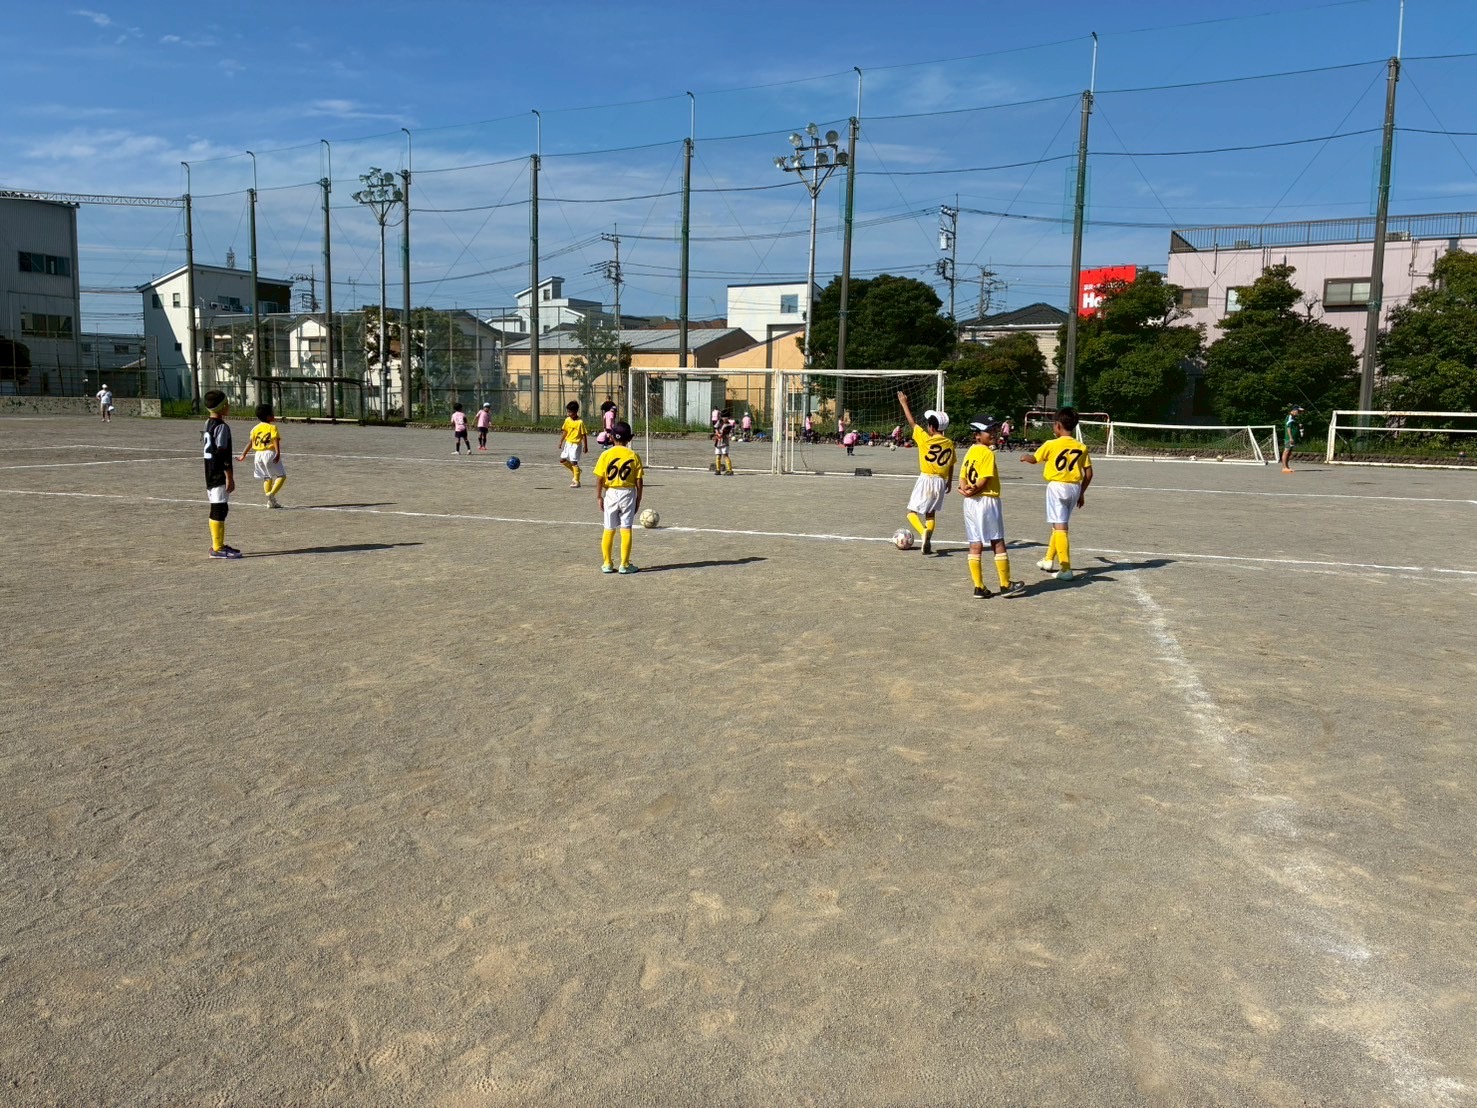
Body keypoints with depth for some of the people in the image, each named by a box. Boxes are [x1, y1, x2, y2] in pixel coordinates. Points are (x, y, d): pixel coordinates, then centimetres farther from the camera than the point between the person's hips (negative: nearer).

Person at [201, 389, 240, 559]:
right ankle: (217, 548, -6)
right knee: (219, 509, -7)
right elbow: (222, 454, -19)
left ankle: (218, 545, 22)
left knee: (217, 509, 15)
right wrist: (230, 477, -17)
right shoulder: (222, 426, -14)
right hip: (220, 475, -10)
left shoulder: (208, 424, 15)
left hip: (210, 475, 10)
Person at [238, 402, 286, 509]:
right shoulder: (272, 427, -6)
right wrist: (278, 453, -27)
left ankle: (271, 501, 13)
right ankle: (272, 493, -21)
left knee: (267, 477, 17)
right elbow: (276, 441, -18)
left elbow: (250, 442, 11)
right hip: (270, 453, -7)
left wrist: (243, 455, 17)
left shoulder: (255, 428, 12)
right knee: (282, 475, 0)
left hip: (259, 455, 7)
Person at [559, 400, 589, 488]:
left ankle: (576, 481, -1)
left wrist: (585, 446, -12)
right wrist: (561, 442, 12)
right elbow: (564, 431, 12)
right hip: (568, 443, 7)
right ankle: (575, 470, 28)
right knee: (562, 460, 9)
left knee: (574, 462, -7)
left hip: (576, 444, -7)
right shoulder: (567, 420, 3)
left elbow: (584, 434, -12)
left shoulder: (580, 422, -16)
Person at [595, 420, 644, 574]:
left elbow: (599, 479, -7)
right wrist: (638, 499, 6)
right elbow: (639, 481, -3)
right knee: (626, 529, 4)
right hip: (628, 493, 0)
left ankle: (607, 564, 13)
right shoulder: (634, 456, -3)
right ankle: (625, 564, 5)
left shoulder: (606, 455, -5)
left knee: (608, 530, 10)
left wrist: (598, 497, 2)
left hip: (611, 493, 0)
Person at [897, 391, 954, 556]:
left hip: (926, 479, -5)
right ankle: (928, 542, 9)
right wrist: (949, 482, 24)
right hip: (941, 482, 5)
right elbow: (951, 466, 10)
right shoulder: (950, 443, 2)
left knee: (912, 512, 0)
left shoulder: (925, 439, -11)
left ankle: (924, 533, -26)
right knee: (931, 513, 18)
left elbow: (912, 422, -1)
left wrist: (904, 403, 9)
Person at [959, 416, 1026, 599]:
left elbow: (963, 477, 8)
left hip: (970, 502, 8)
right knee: (998, 544, 3)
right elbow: (984, 480, -19)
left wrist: (966, 489, -9)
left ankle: (979, 587, 8)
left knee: (975, 546, 7)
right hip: (987, 501, -8)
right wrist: (972, 492, -6)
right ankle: (1005, 585, 10)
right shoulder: (987, 453, -13)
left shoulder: (969, 452, 11)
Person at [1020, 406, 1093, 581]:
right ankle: (1049, 560, 34)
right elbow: (1088, 473, 4)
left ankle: (1065, 569, -11)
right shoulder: (1081, 447, 3)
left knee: (1060, 527, -6)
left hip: (1057, 487, -5)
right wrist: (1082, 493, 17)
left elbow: (1034, 459, 9)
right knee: (1058, 525, 20)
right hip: (1074, 488, 5)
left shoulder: (1051, 445, -8)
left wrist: (1024, 457, 31)